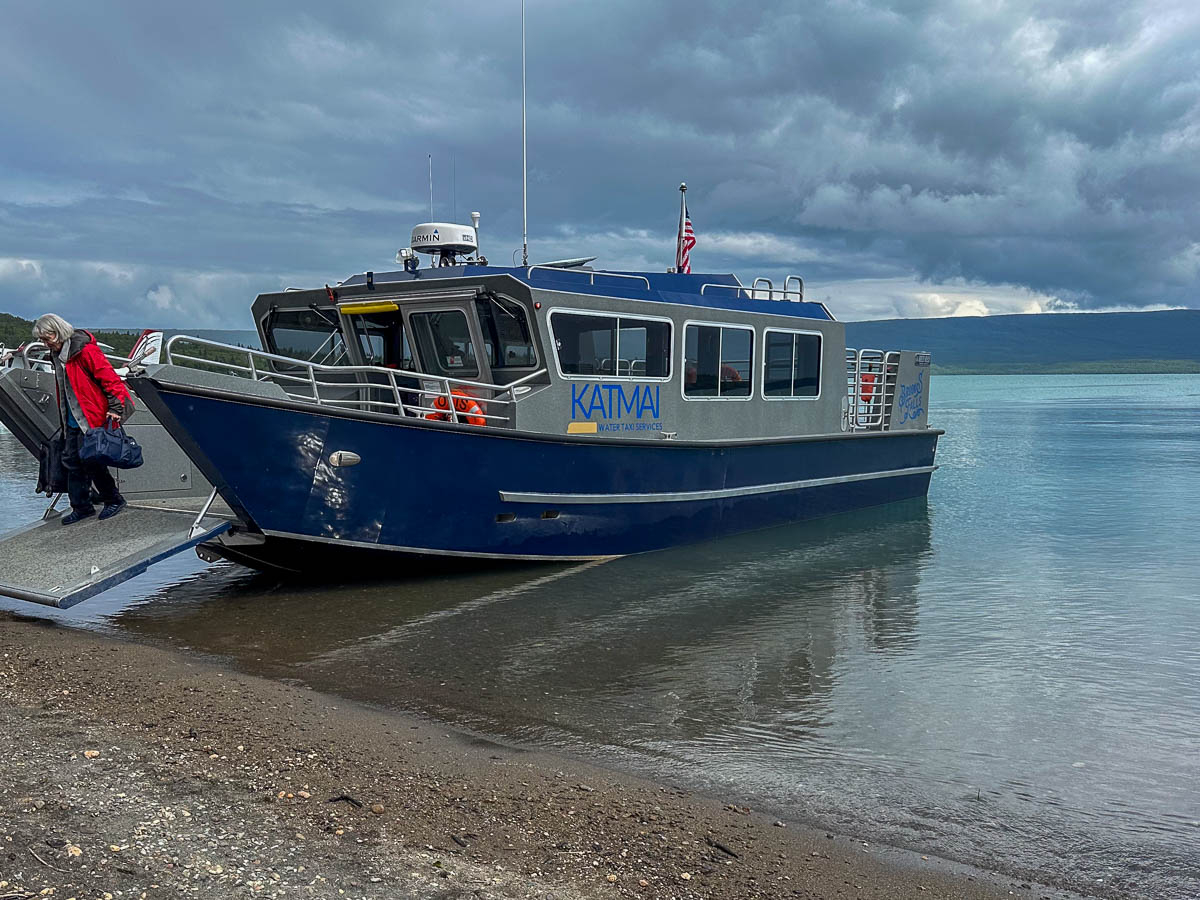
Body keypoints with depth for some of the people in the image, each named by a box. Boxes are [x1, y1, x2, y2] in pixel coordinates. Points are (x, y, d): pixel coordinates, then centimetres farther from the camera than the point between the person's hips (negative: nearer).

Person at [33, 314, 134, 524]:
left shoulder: (84, 349, -13)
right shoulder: (57, 354, 15)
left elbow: (109, 377, -16)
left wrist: (115, 406, -21)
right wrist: (64, 422, 25)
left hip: (93, 418, -9)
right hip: (73, 420, 9)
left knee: (90, 460, -9)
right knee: (71, 460, 6)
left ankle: (114, 500, 7)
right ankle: (81, 507, 15)